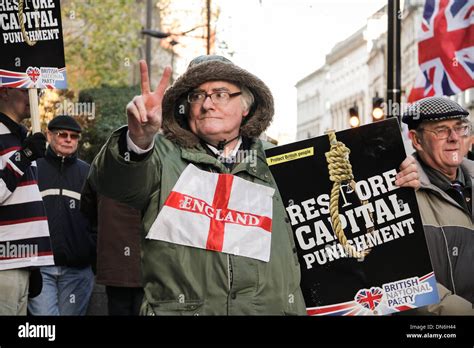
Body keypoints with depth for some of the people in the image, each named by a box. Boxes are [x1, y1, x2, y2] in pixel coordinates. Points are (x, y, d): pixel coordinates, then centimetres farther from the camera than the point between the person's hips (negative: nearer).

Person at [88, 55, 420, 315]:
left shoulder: (275, 164, 13)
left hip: (274, 306, 2)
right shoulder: (164, 154, 7)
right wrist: (139, 139, -30)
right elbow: (116, 183, -10)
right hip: (178, 307, -1)